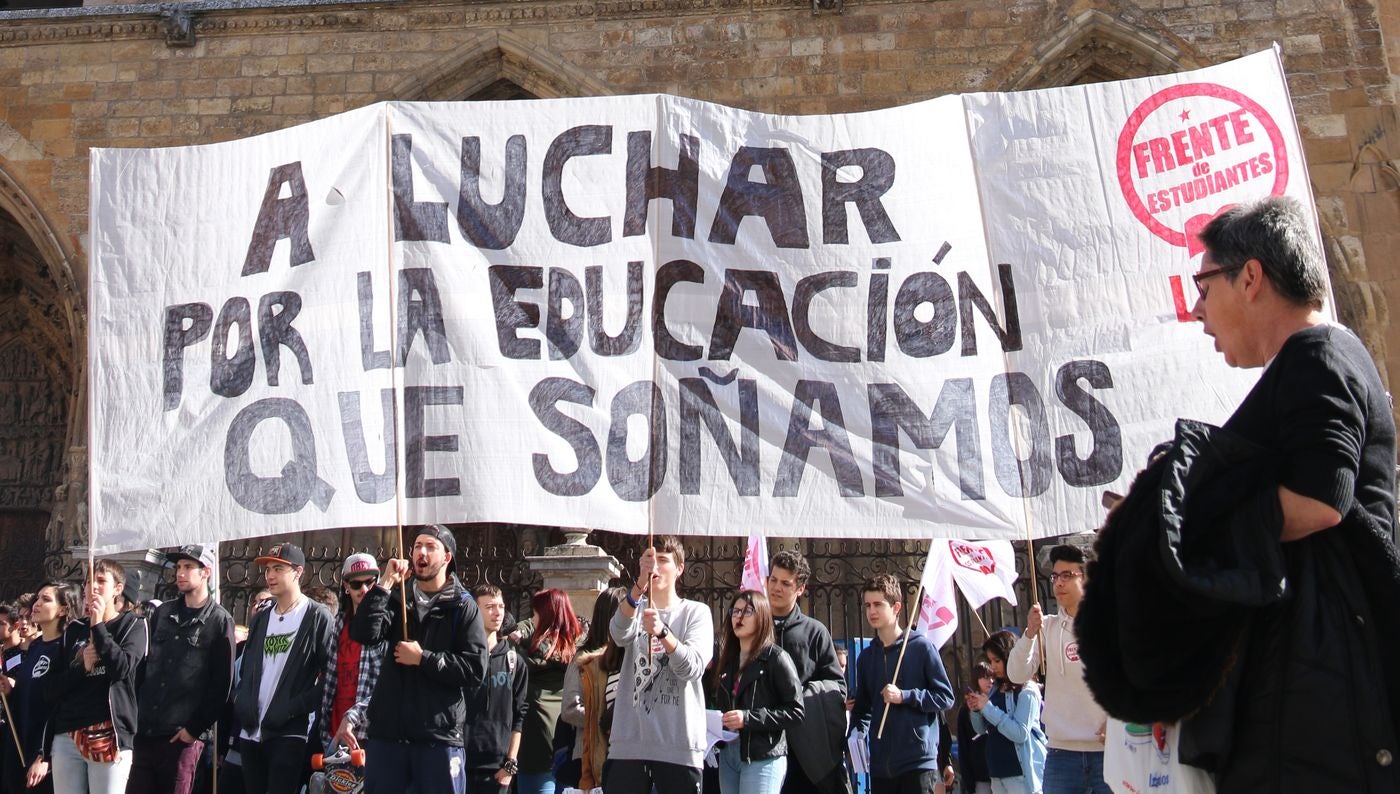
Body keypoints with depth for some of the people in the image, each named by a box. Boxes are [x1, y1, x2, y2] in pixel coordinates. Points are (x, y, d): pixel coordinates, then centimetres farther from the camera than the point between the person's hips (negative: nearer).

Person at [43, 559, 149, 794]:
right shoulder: (73, 630, 17)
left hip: (109, 734, -4)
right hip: (66, 736, 4)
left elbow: (122, 667, -13)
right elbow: (50, 688, 11)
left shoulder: (132, 625, 6)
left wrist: (98, 626, -7)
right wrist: (82, 667, -5)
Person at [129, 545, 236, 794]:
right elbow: (142, 665, 14)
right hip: (143, 731, 5)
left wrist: (195, 728, -9)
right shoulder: (162, 613, 13)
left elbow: (221, 683, -6)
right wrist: (133, 714, 6)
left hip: (182, 736, -5)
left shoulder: (219, 621, -2)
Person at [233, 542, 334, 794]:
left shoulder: (316, 617, -4)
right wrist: (241, 704, 3)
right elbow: (245, 670, 20)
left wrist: (296, 707, -16)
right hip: (251, 731, 7)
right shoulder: (261, 619, 18)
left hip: (289, 732, -7)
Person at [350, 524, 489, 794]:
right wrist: (385, 583, -10)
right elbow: (363, 634, -7)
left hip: (439, 736, -3)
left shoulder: (463, 607, 2)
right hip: (387, 731, 3)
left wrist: (423, 658, -11)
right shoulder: (397, 599, 13)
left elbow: (475, 670, -9)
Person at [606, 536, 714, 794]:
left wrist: (662, 631, -29)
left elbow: (693, 668, -11)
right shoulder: (634, 609, 11)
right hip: (628, 743, 2)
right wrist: (640, 585, -31)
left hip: (679, 744, -2)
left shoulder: (697, 612, 5)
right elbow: (620, 634, -14)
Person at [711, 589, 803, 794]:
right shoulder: (728, 658, 14)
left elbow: (795, 711, -11)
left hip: (763, 758, -6)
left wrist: (748, 718, -18)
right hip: (728, 755, 6)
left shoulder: (776, 657, -5)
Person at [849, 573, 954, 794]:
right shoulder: (866, 657, 13)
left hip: (918, 761, -5)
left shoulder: (921, 647, -1)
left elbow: (945, 697, -2)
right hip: (880, 764, 5)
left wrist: (904, 696, -13)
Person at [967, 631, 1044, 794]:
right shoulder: (995, 689, 11)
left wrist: (987, 707, -18)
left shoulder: (1027, 691, -9)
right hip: (997, 771, 7)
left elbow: (1020, 733, -19)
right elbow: (982, 730, 17)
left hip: (1022, 774, -7)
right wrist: (975, 710, -3)